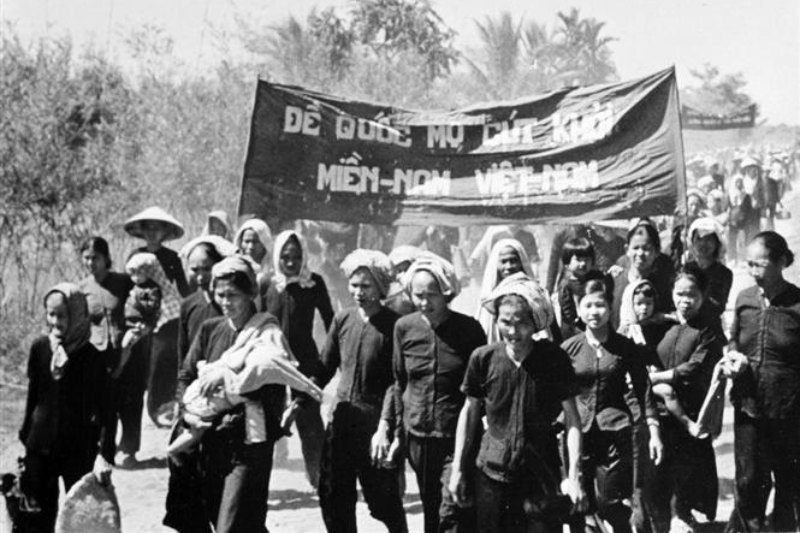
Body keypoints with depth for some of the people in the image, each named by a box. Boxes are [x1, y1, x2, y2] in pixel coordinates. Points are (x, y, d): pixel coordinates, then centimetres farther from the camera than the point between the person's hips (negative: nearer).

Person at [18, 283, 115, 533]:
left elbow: (105, 410, -13)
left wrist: (105, 454, -22)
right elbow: (33, 396, 10)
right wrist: (25, 436, 15)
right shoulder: (40, 348, -2)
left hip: (79, 449, -3)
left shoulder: (91, 357, -13)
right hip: (40, 446, 3)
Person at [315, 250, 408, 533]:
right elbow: (324, 368, 14)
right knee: (333, 498, 9)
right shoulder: (342, 320, 6)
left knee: (384, 499, 3)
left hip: (377, 422, -5)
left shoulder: (393, 326, -9)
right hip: (341, 420, 5)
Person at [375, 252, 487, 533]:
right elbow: (398, 382, 11)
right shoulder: (404, 327, 2)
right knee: (430, 510, 14)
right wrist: (386, 426, 5)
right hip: (417, 434, 4)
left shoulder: (468, 328, -7)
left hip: (458, 436, -4)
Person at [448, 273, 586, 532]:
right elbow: (469, 412, 6)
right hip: (492, 472, 1)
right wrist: (458, 469, 7)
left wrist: (573, 475, -13)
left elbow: (572, 419, -6)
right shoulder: (483, 358, -5)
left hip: (542, 474, -1)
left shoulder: (554, 359, -9)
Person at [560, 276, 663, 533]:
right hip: (578, 432, 1)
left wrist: (653, 430, 1)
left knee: (611, 504, -3)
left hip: (615, 431, -1)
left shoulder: (626, 347, 2)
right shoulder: (569, 348, 3)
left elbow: (643, 390, 5)